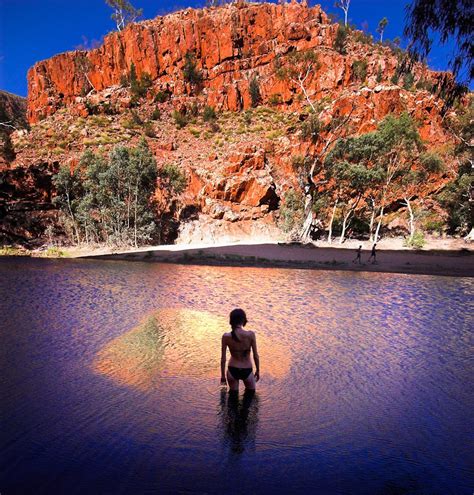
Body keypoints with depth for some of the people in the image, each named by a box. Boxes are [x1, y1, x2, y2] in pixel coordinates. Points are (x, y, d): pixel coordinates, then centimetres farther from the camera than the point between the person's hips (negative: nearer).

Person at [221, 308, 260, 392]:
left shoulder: (226, 336, -14)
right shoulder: (250, 335, -17)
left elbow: (223, 358, -6)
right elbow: (255, 356, -8)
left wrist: (223, 375, 7)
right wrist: (257, 370, 9)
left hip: (232, 370, 1)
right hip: (247, 371, -1)